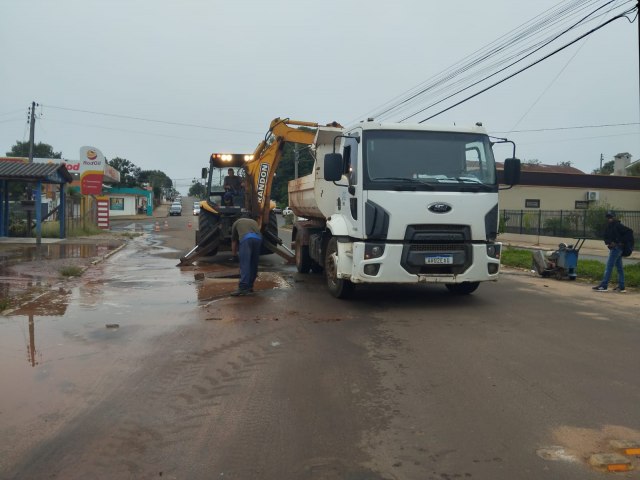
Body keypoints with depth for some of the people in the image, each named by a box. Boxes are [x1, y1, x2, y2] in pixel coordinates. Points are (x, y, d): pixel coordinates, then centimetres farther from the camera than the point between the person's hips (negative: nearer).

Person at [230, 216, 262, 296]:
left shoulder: (236, 223, 33)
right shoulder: (254, 222, 41)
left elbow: (234, 240, 38)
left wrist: (234, 252, 54)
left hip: (245, 238, -4)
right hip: (258, 238, 4)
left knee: (244, 265, -9)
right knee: (254, 264, 15)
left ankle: (243, 288, -17)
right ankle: (250, 286, 20)